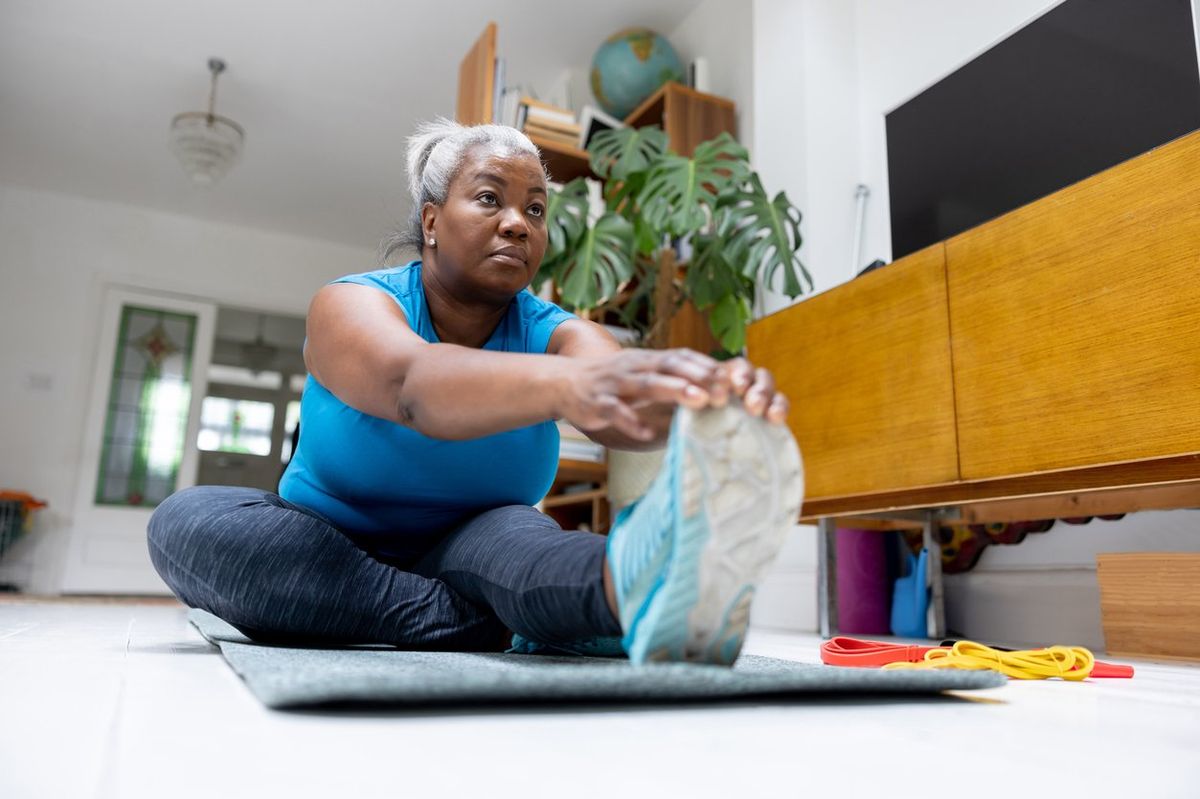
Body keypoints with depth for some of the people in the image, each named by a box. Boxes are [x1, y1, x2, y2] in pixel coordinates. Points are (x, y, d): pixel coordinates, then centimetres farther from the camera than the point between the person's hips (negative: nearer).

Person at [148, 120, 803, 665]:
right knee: (187, 521, -28)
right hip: (320, 561, 0)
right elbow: (411, 384, -40)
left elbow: (624, 399, -32)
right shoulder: (351, 305, -15)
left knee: (511, 529, -31)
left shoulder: (554, 334, -7)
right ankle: (508, 630, -34)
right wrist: (567, 385, -61)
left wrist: (707, 396, -57)